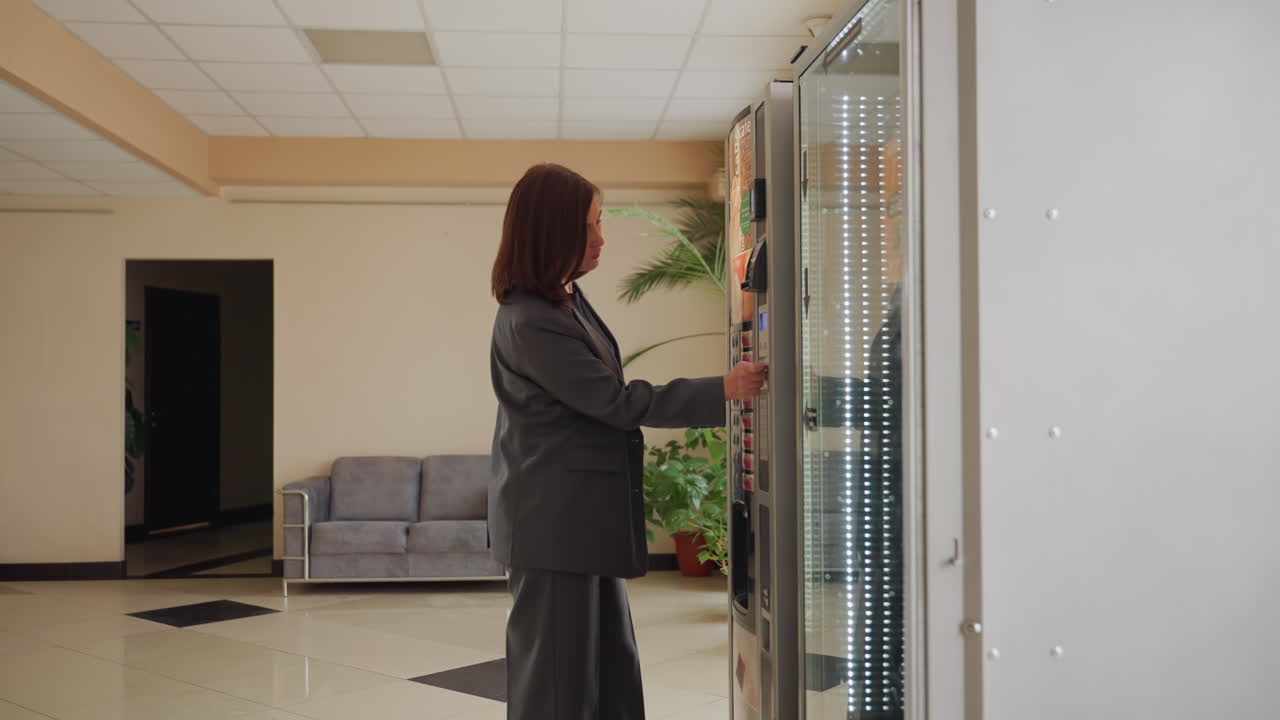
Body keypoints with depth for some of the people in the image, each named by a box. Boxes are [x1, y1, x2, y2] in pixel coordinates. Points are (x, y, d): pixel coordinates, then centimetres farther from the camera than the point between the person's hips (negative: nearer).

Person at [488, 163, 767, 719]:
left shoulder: (566, 300, 9)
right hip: (556, 522, -10)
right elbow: (617, 401, -19)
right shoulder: (529, 323, -21)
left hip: (587, 516, 10)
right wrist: (721, 391, -17)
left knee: (609, 666, 16)